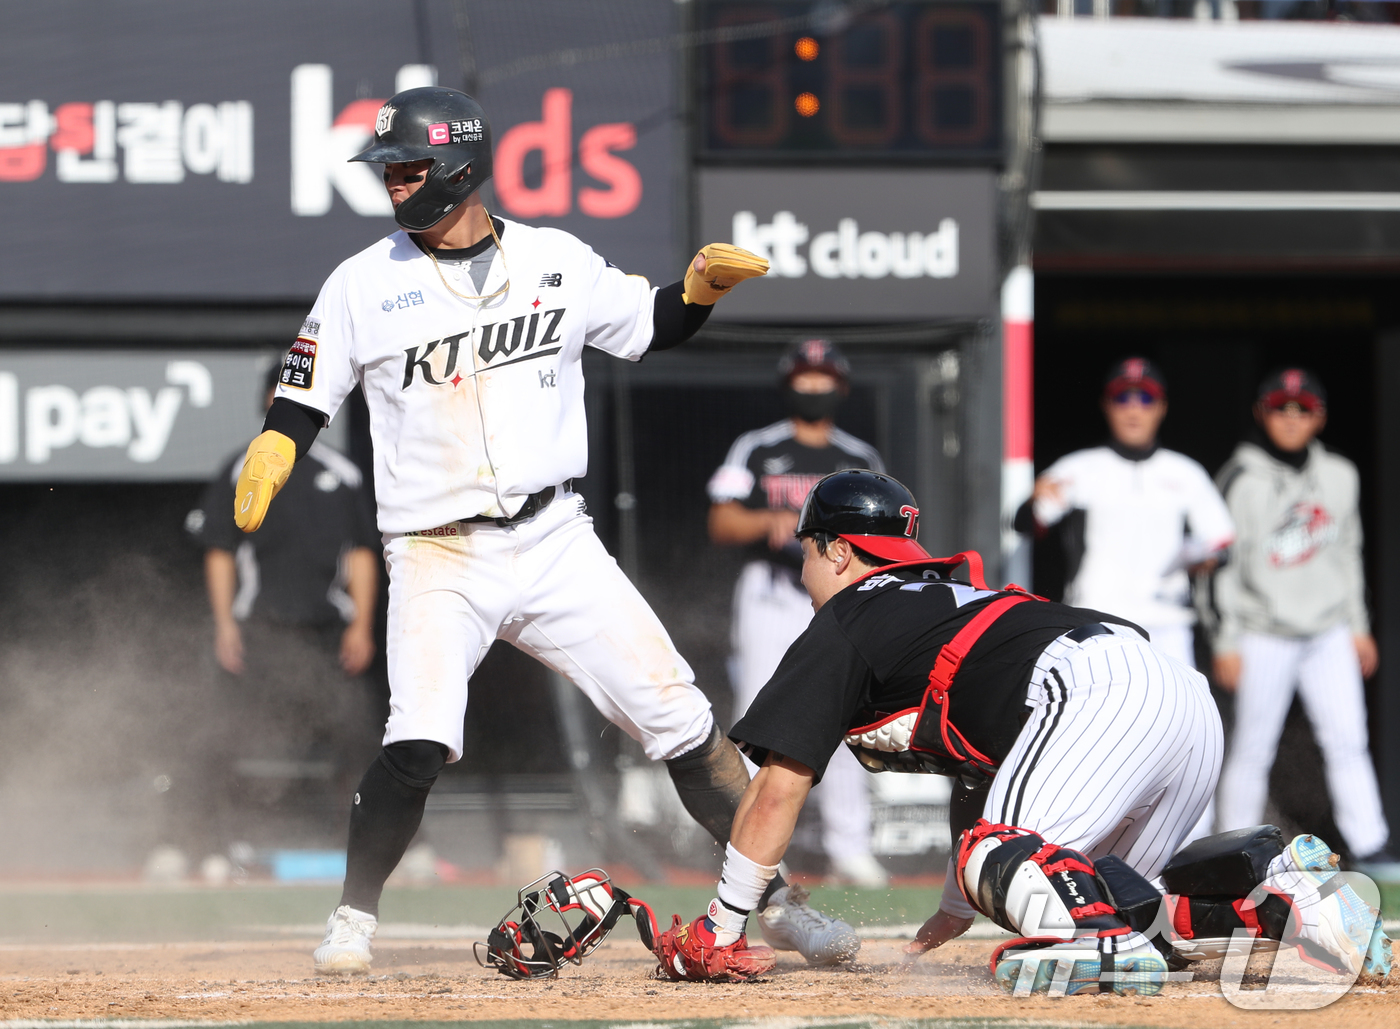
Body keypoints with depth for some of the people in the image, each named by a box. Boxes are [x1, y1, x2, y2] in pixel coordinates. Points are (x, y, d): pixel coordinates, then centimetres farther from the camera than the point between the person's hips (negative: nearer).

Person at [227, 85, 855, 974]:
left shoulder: (559, 262, 5)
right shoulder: (364, 284, 1)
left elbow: (650, 327, 18)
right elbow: (304, 398, 4)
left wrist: (702, 288, -2)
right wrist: (269, 458, -16)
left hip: (556, 542, 2)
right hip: (438, 557, -2)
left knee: (678, 717, -1)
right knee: (420, 742, -23)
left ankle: (772, 897, 12)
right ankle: (354, 918, -4)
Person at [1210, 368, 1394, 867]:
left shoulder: (1340, 477, 9)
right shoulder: (1243, 480, -6)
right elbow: (1226, 563, -5)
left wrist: (1358, 625, 16)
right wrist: (1227, 642, -8)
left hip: (1328, 634, 4)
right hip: (1265, 634, -4)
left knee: (1348, 741, -4)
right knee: (1253, 747, -1)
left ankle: (1369, 845, -5)